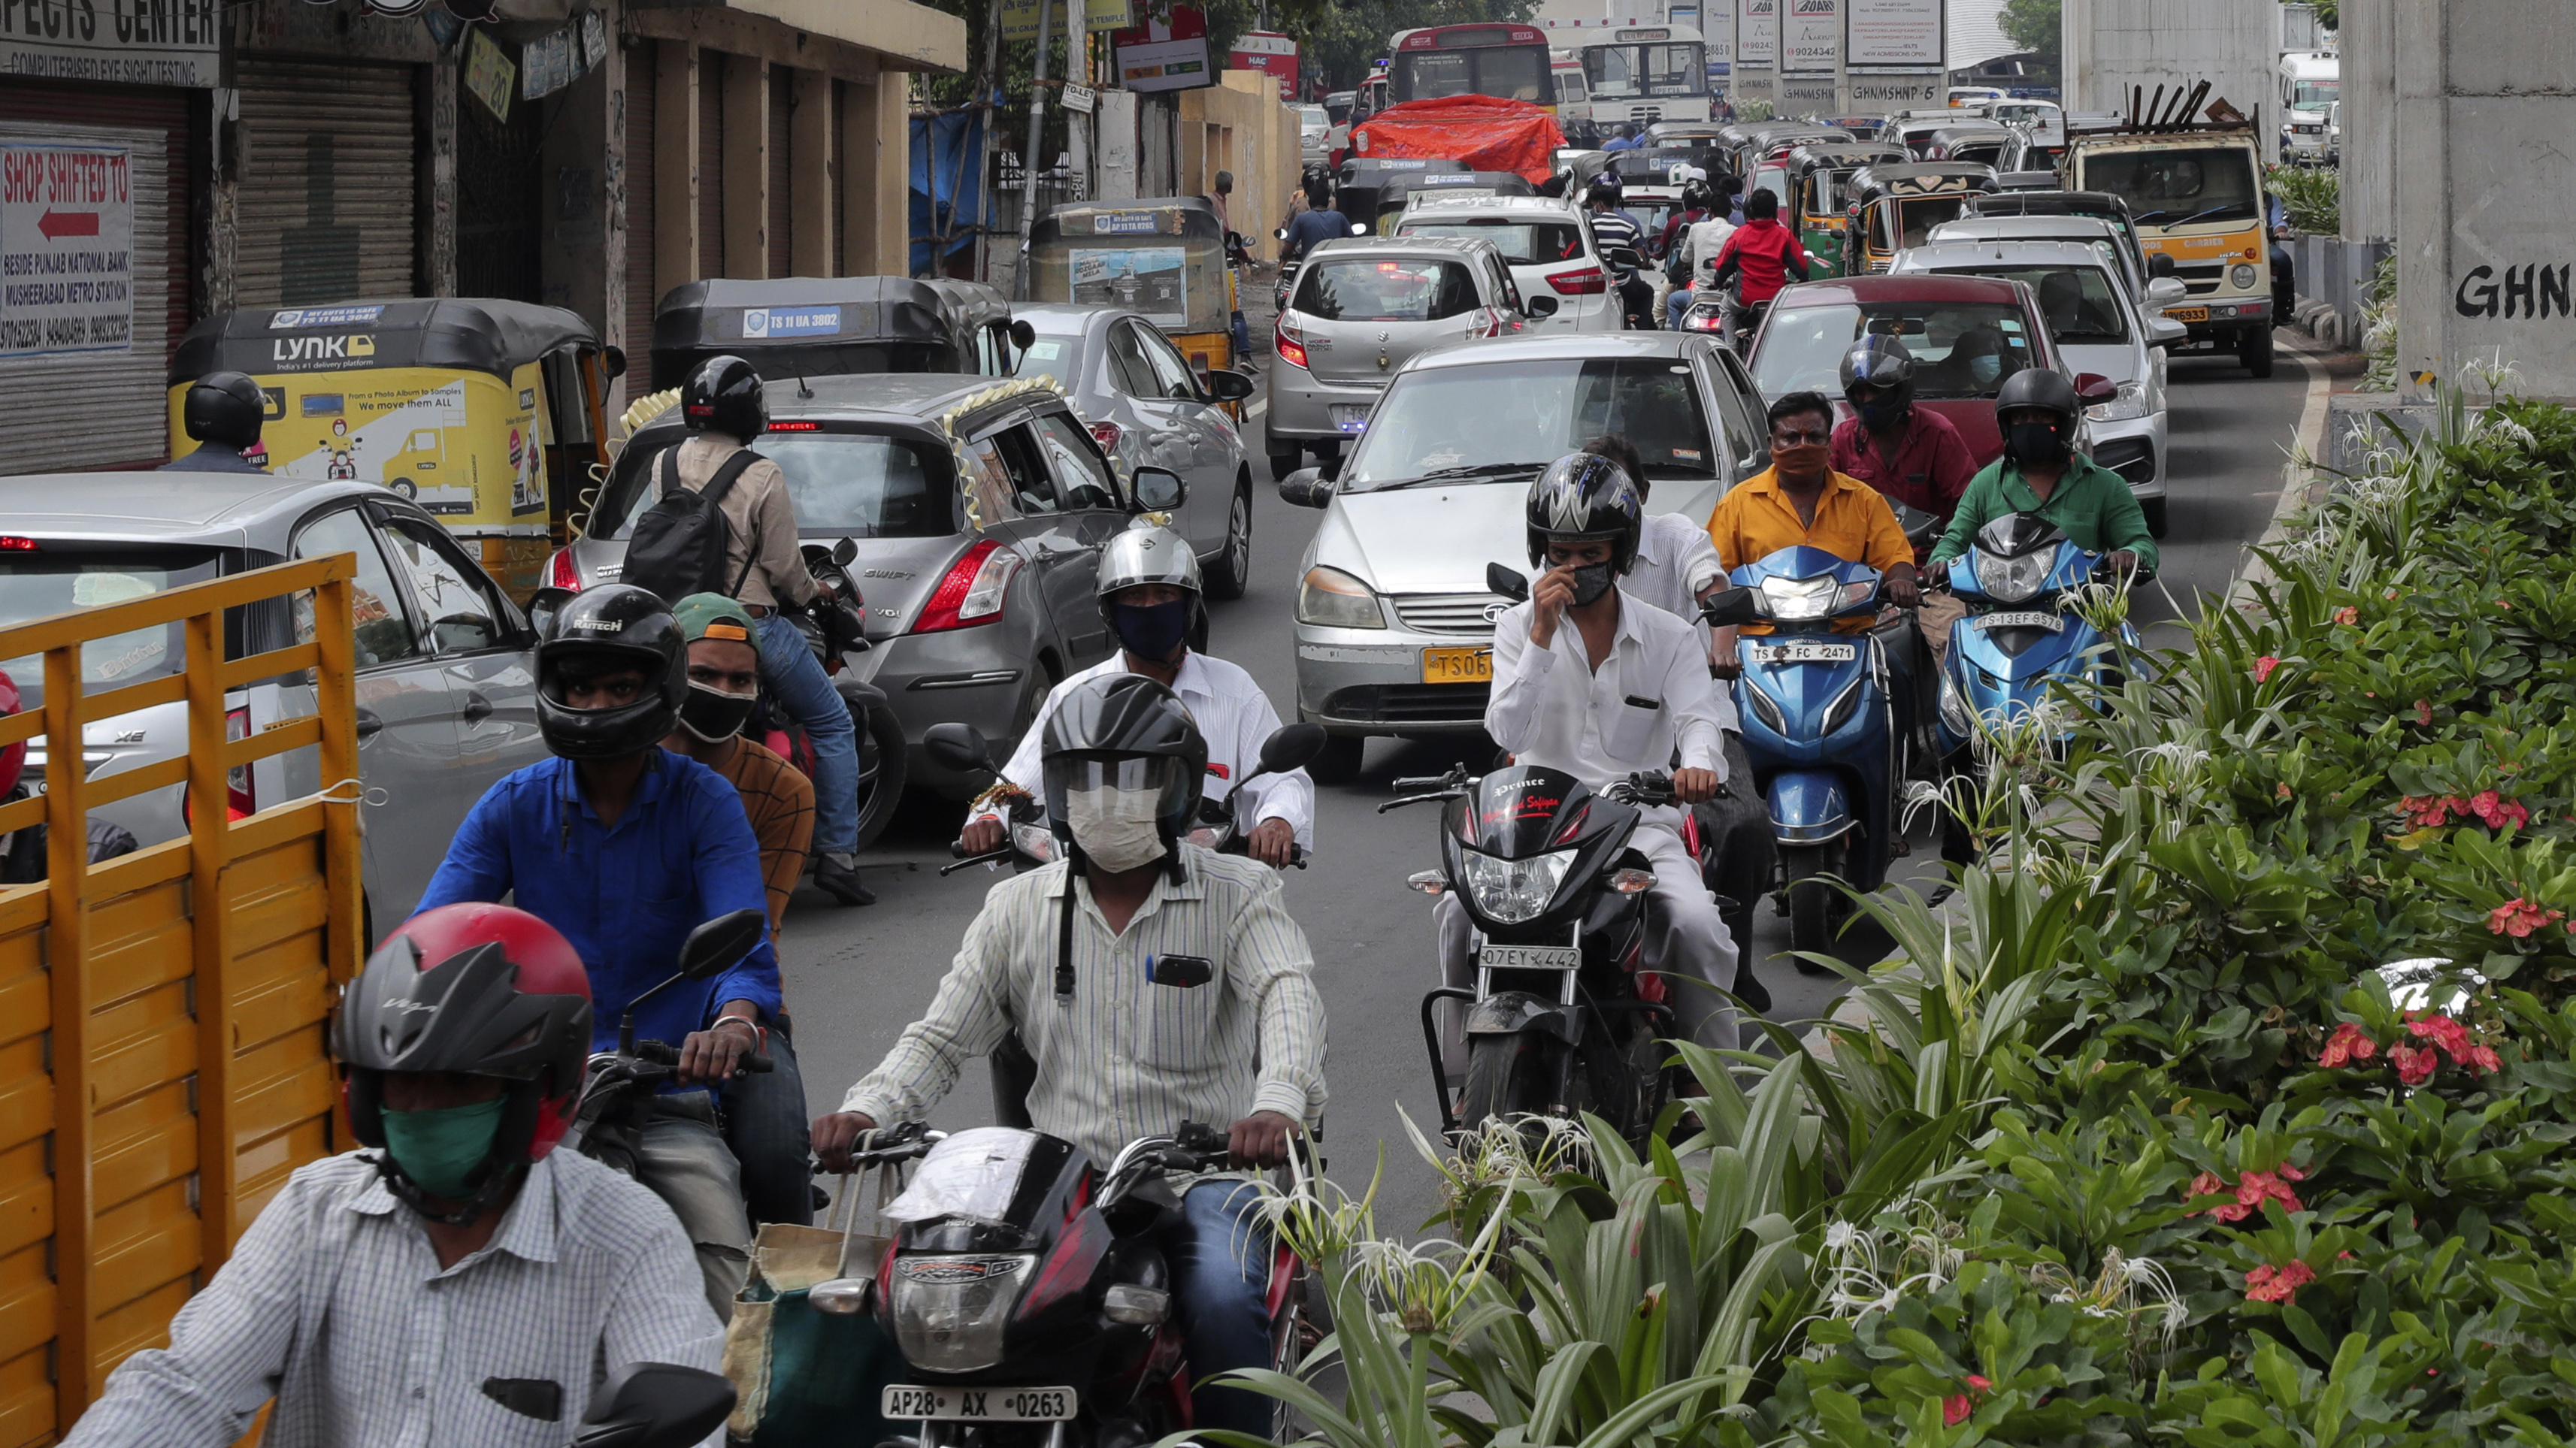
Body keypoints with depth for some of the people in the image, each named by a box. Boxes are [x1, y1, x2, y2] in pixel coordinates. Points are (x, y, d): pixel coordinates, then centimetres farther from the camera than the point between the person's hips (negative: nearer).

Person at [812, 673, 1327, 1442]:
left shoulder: (1238, 893, 4)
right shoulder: (1017, 907, 14)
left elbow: (1288, 997, -14)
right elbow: (942, 1037, 12)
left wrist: (1277, 1102, -35)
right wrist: (866, 1111, -9)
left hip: (1203, 1169, -3)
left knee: (1224, 1302, -32)